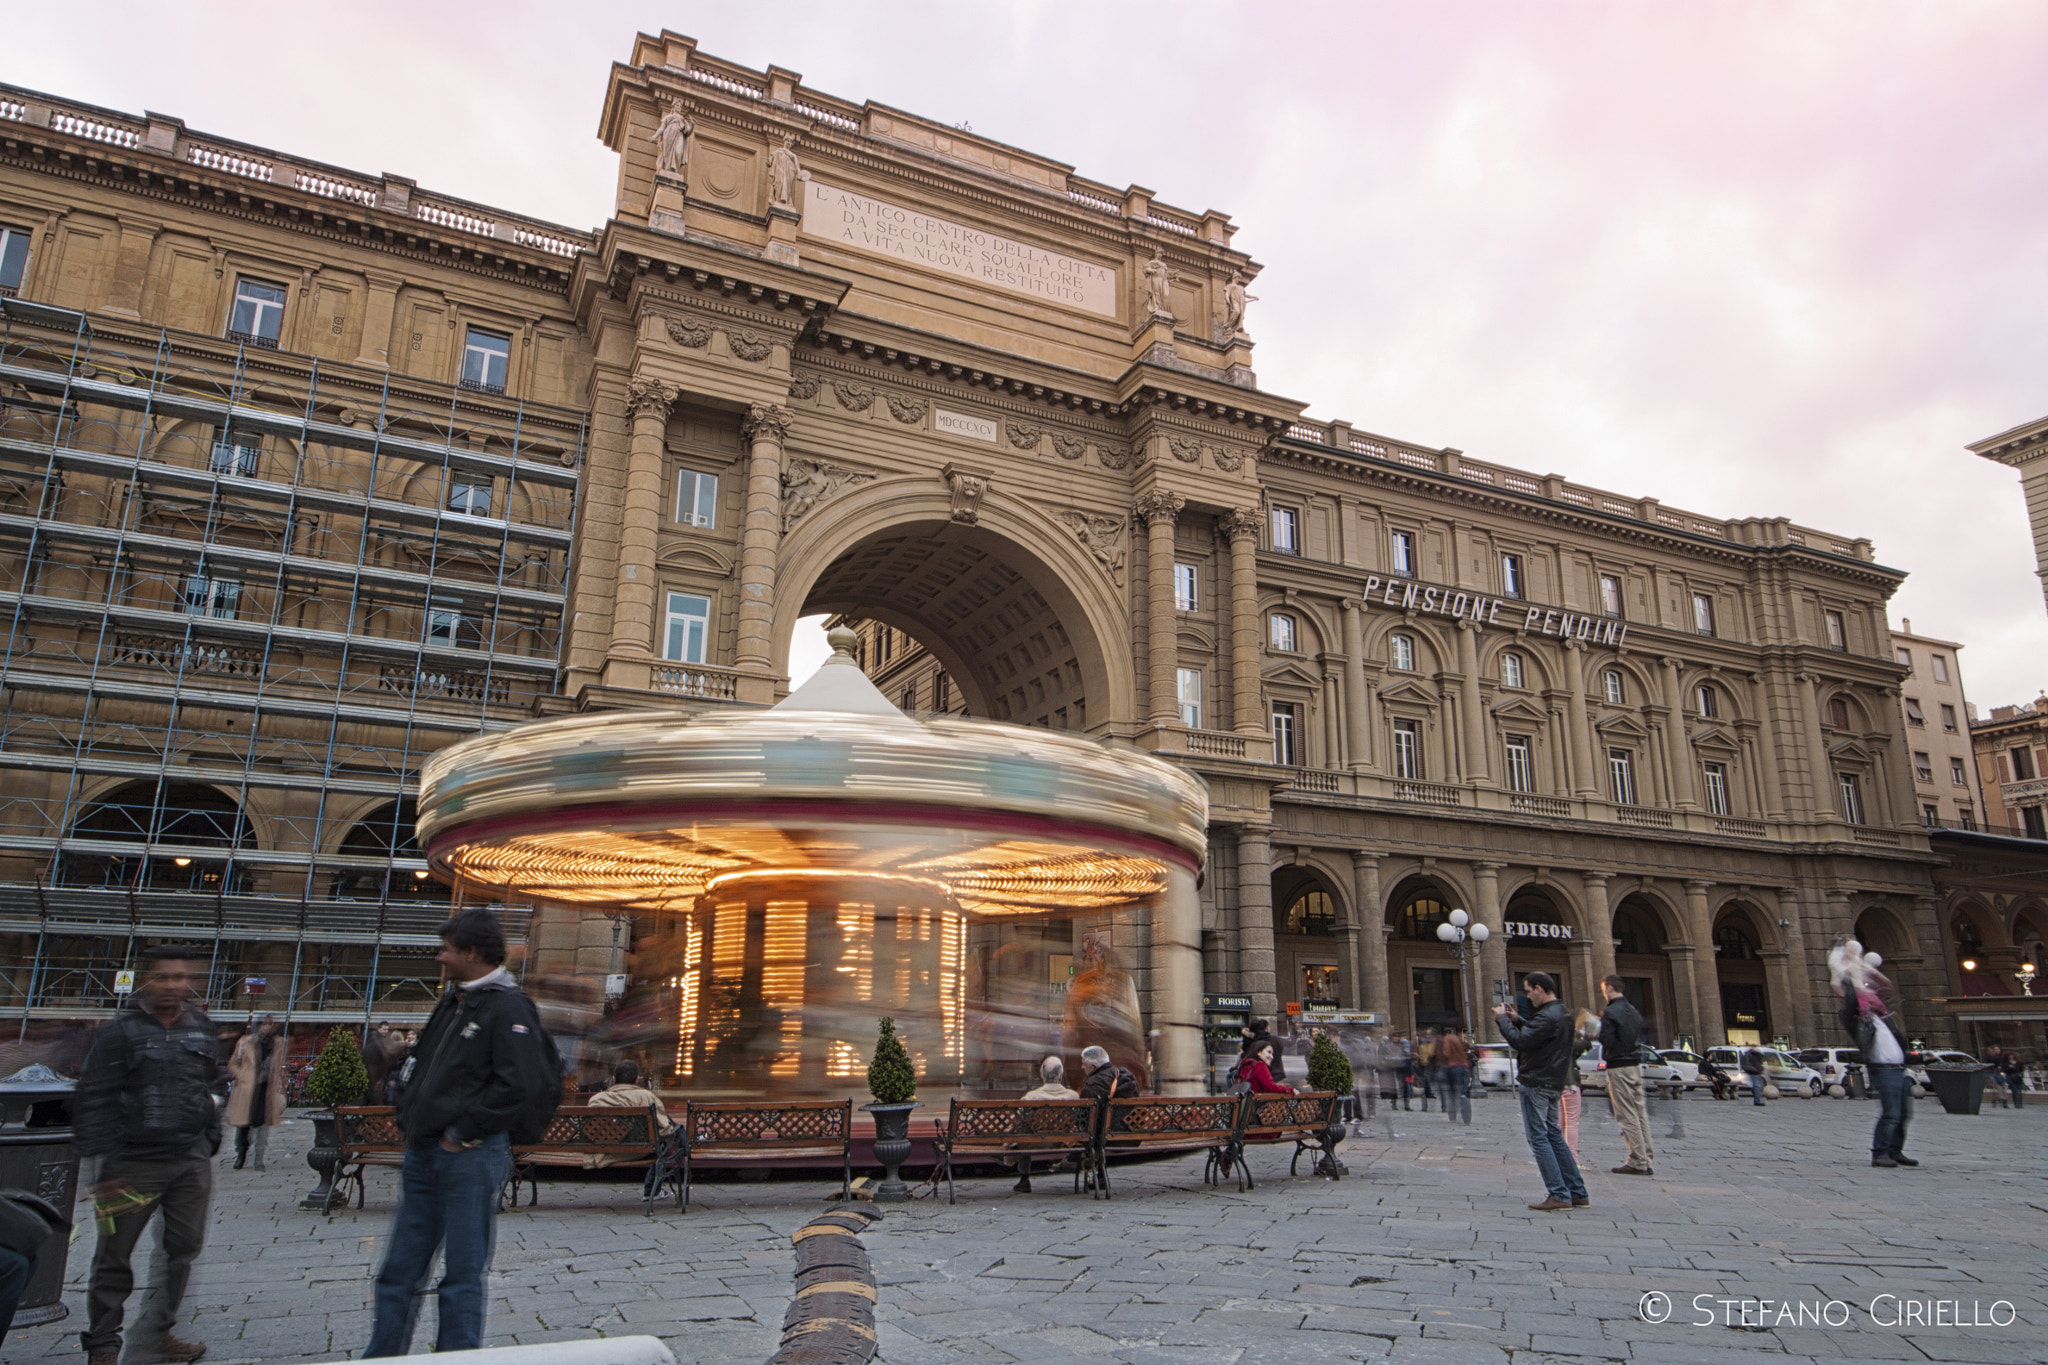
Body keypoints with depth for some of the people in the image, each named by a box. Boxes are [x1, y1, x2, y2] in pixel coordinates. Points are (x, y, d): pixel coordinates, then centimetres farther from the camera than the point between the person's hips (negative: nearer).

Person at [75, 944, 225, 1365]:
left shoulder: (200, 1028, 7)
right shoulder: (120, 1032, -8)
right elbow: (93, 1101, -10)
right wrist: (104, 1162, -14)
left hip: (192, 1160, 5)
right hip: (135, 1162, -5)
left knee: (183, 1248, 9)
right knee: (114, 1256, 5)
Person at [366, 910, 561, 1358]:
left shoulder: (508, 1008, -13)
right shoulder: (453, 1001, 15)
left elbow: (520, 1086, -22)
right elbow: (420, 1068, 26)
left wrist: (462, 1132, -17)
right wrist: (409, 1117, 12)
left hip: (469, 1157, -9)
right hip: (423, 1154, 9)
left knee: (462, 1274, 2)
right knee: (399, 1271, 15)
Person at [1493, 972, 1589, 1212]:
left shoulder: (1548, 1016, -21)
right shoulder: (1560, 1013, 13)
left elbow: (1520, 1041, -23)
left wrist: (1502, 1019, -9)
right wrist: (1517, 1020, 13)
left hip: (1537, 1084, -10)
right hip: (1553, 1084, 10)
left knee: (1538, 1138, -5)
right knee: (1553, 1136, 16)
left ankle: (1559, 1195, -6)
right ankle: (1578, 1193, 18)